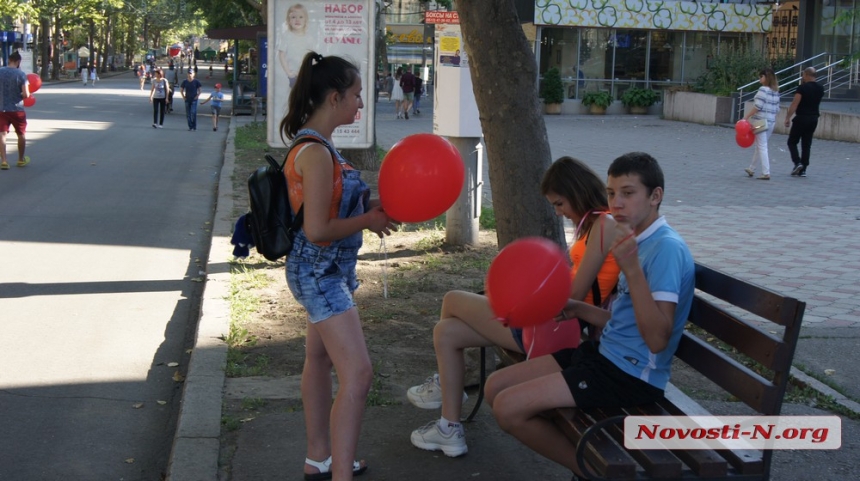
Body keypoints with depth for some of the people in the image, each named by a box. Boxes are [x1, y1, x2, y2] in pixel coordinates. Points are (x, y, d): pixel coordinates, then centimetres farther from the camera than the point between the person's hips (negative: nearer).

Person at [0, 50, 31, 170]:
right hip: (17, 109, -2)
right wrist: (27, 94, 5)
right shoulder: (21, 74, -11)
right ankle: (21, 159, 27)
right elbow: (26, 95, -16)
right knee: (21, 134, 15)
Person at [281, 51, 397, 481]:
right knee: (357, 374, -14)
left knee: (320, 358, 20)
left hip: (324, 271, 11)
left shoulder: (314, 146, 7)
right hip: (320, 272, -11)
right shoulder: (316, 153, -23)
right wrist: (368, 221, -14)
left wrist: (370, 208, 1)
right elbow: (317, 230, -26)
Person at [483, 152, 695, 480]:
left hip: (632, 376, -10)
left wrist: (631, 268, -30)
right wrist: (576, 309, 10)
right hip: (606, 355, 10)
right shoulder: (640, 242, 12)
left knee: (509, 408, -16)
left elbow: (657, 338, -26)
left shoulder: (667, 248, -18)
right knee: (495, 387, 7)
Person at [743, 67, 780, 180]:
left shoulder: (763, 89, -12)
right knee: (760, 146, 18)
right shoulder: (776, 92, 11)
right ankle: (751, 169, 30)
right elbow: (777, 109, 13)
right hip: (771, 122, 8)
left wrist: (746, 117, -12)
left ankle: (766, 173, -8)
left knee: (762, 147, -4)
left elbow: (757, 106, -17)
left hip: (761, 121, -8)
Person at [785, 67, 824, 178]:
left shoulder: (803, 88, -12)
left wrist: (788, 118, -13)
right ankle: (803, 170, 8)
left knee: (792, 142, 5)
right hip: (814, 119, 6)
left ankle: (797, 162, -13)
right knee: (806, 144, 9)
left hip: (802, 118, -6)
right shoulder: (820, 89, 9)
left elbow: (795, 104, -16)